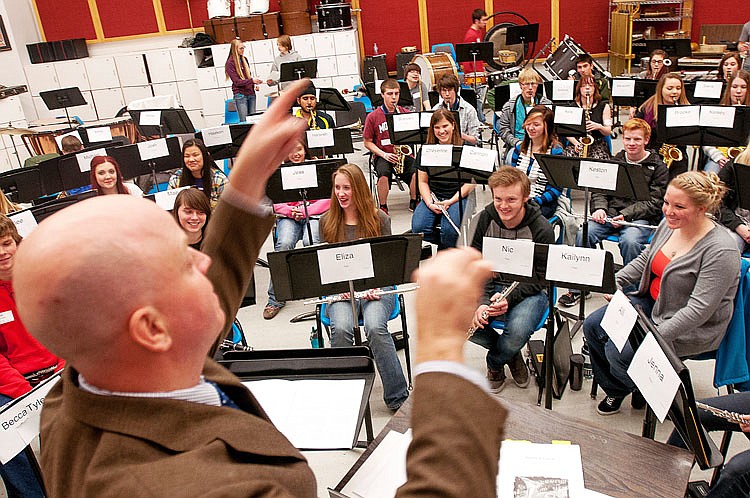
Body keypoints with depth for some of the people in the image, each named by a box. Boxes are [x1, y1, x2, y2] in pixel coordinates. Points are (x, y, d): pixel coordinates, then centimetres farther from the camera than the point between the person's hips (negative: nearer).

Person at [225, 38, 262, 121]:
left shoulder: (244, 59, 12)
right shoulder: (230, 63, -8)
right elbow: (236, 82, -13)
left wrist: (254, 83, 1)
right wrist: (252, 80, -24)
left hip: (251, 93, 6)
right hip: (240, 95, -6)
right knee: (244, 121, -5)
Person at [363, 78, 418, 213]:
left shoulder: (406, 113, 6)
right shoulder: (373, 117, 0)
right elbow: (367, 142, 3)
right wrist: (384, 154, -11)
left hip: (403, 154, 2)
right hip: (382, 155, -1)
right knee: (384, 174, -34)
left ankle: (413, 202, -3)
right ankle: (383, 207, -13)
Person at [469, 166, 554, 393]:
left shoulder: (541, 229, -16)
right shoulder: (487, 218, -6)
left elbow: (539, 280, -12)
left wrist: (509, 299, -30)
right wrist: (481, 303, -20)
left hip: (529, 291, -3)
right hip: (492, 285, 4)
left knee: (518, 331, -35)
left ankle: (495, 364, 4)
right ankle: (511, 354, 4)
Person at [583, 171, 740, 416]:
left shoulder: (720, 250, -26)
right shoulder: (669, 225, -2)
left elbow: (699, 308, -28)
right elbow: (644, 259, 14)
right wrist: (616, 281, -1)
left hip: (692, 329, -8)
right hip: (651, 303, 8)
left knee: (618, 351, -21)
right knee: (593, 326, -1)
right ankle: (615, 389, 20)